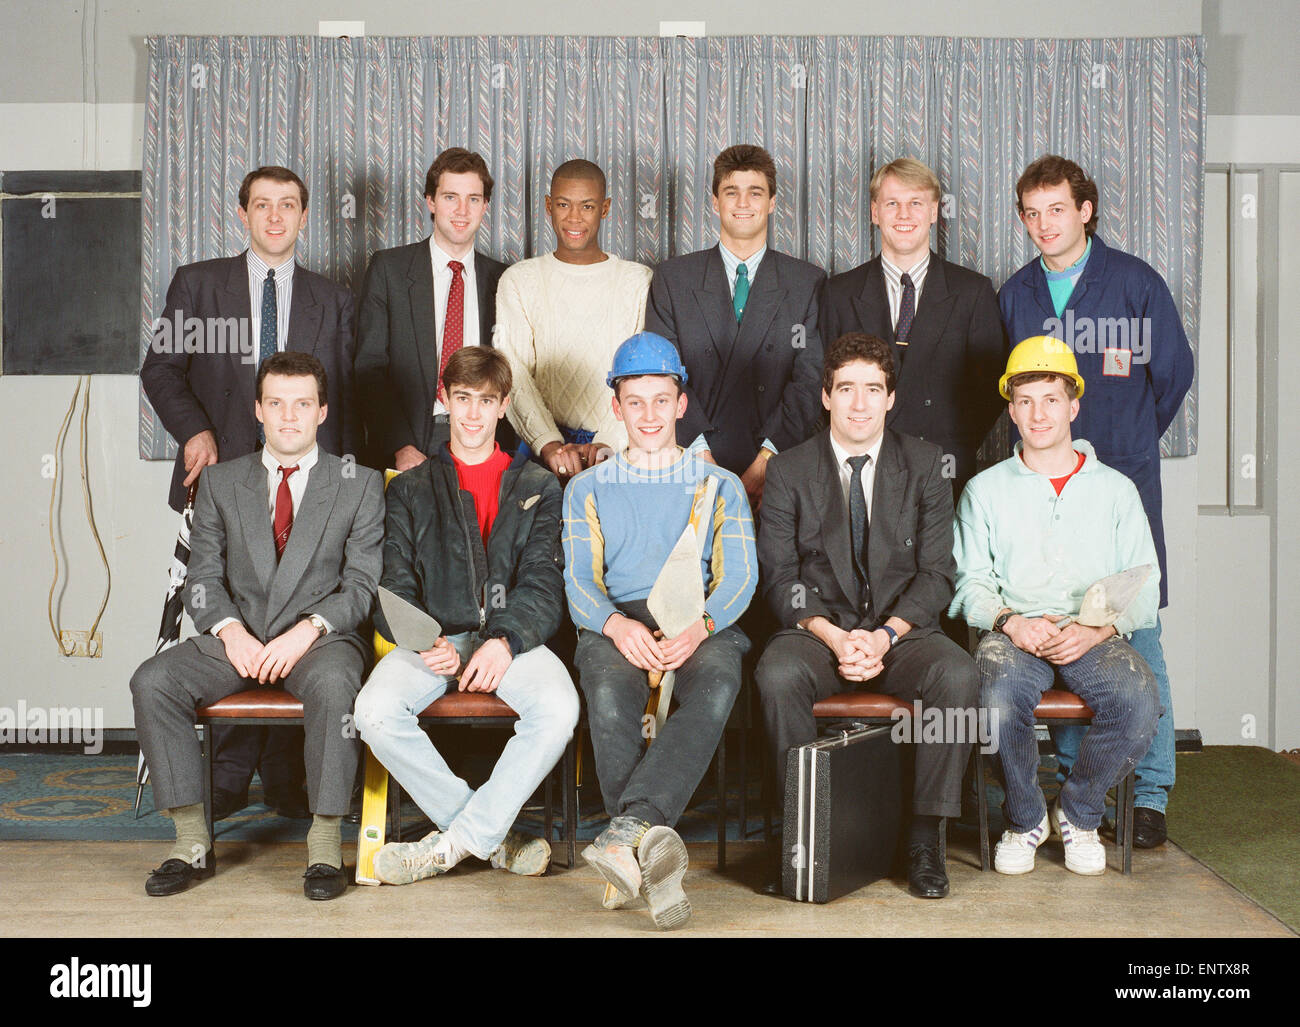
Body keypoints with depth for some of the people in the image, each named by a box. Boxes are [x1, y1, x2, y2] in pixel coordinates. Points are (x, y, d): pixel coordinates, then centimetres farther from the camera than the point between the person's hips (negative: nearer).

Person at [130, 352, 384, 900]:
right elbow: (203, 578, 8)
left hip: (322, 636, -3)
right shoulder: (219, 481, 13)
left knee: (333, 684, -38)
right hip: (237, 637, 3)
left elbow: (363, 584, -1)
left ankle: (325, 843, -26)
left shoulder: (359, 486, 6)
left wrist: (308, 629, -17)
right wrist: (231, 630, -12)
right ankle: (192, 841, -15)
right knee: (152, 681, -23)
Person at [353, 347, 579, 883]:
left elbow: (543, 582, 4)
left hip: (512, 638, -1)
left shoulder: (538, 487, 16)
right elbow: (394, 587, 7)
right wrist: (426, 643, -15)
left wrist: (505, 640, -16)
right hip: (433, 637, 1)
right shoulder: (409, 488, 18)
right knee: (375, 710, -30)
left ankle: (456, 841, -20)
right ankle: (493, 835, -16)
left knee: (559, 708, -33)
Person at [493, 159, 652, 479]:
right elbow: (514, 374, 0)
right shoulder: (519, 281, 12)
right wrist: (548, 443, -16)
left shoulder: (640, 282, 10)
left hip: (621, 449, 0)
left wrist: (608, 443, -15)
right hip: (542, 446, 0)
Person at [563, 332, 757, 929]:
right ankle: (651, 844, -44)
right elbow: (579, 581, 10)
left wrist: (700, 626, -15)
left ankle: (625, 830, -49)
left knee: (717, 684, -37)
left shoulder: (720, 486, 23)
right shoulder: (589, 488, 24)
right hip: (616, 622, 0)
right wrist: (616, 624, -15)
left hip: (701, 624, 0)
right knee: (611, 693, -37)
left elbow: (739, 576, 9)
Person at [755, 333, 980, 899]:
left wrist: (886, 636, -15)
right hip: (819, 629, 0)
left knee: (958, 673, -31)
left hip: (903, 631, 1)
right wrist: (832, 635, -18)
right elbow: (779, 576, 0)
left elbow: (936, 572, 1)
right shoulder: (788, 471, 5)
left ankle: (925, 834, -19)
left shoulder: (924, 464, 7)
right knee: (778, 673, -34)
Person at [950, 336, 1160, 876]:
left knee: (1139, 700, -32)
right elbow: (972, 582, 9)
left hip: (1095, 637, 1)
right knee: (1001, 697, -36)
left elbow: (1144, 587, 10)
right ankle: (1025, 818, -5)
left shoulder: (1115, 489, 17)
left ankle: (1078, 811, -2)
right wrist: (1011, 622, -13)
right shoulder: (985, 490, 17)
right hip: (1013, 632, -1)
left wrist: (1098, 629, -11)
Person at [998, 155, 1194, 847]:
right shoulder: (1015, 295, 12)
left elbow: (1174, 372, 8)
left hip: (1123, 482, -3)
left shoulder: (1134, 281, 1)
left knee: (1137, 634, -5)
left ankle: (1150, 795, 2)